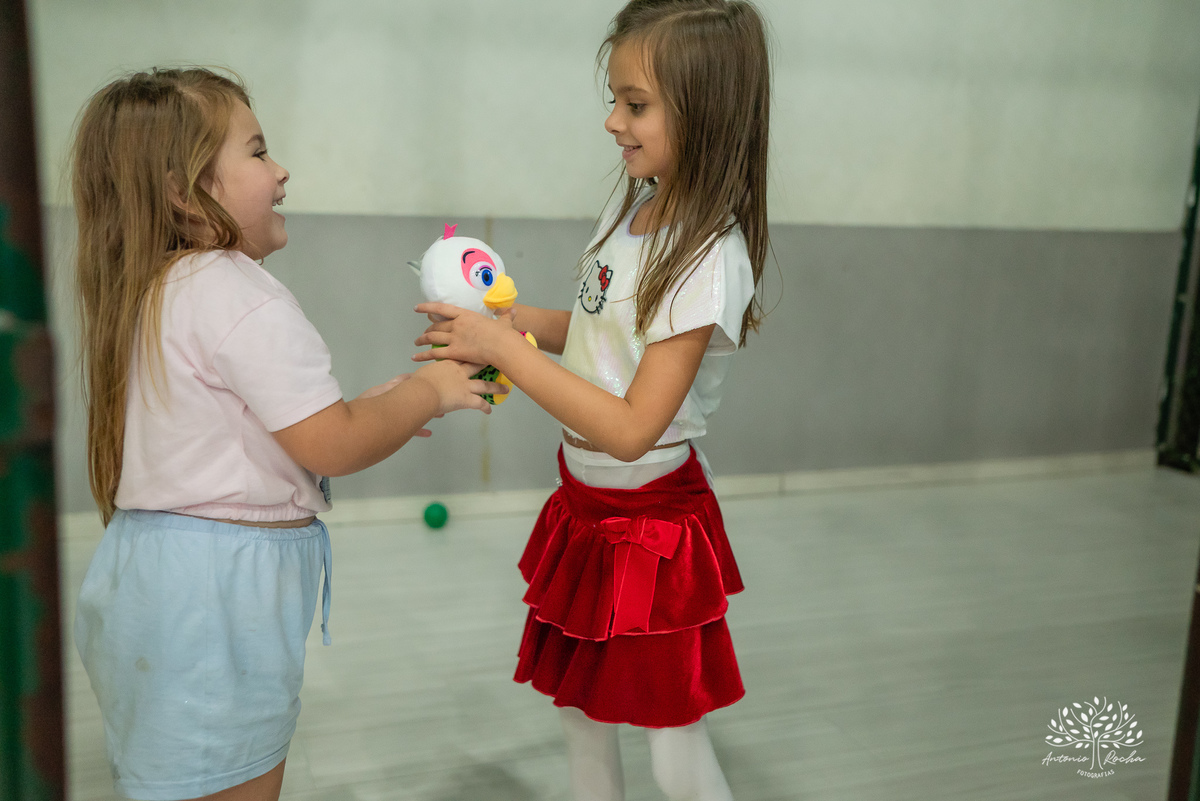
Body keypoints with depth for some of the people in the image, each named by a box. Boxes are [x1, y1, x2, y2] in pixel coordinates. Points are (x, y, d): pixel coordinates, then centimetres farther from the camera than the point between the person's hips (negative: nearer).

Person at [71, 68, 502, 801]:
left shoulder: (152, 292, 13)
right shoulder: (241, 296, -19)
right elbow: (332, 448, -21)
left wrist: (376, 408, 11)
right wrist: (427, 392, -6)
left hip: (150, 566, 10)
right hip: (218, 585, -10)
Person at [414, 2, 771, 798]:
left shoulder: (707, 261, -25)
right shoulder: (636, 206, 0)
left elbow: (630, 430, -28)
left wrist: (504, 349, -26)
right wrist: (510, 316, -4)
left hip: (650, 523, -8)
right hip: (588, 504, 8)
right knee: (581, 705, 23)